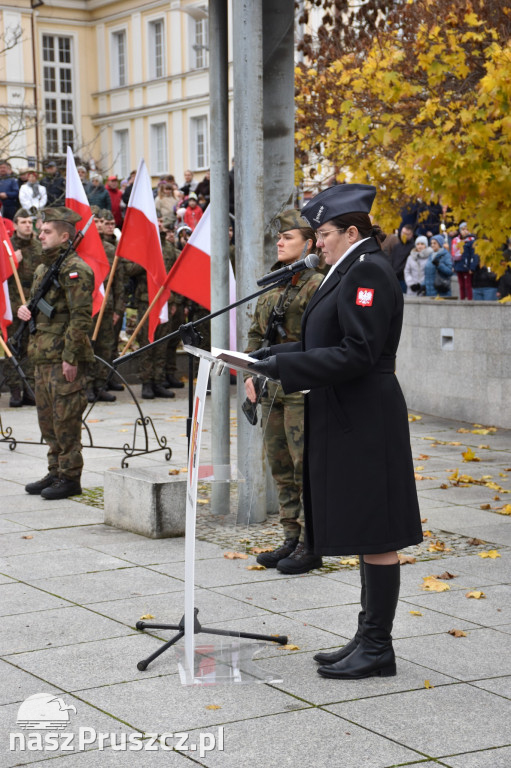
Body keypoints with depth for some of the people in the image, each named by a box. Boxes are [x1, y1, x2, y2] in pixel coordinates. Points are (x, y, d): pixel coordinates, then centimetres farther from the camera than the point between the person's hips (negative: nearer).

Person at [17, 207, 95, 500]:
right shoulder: (44, 268, 16)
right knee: (48, 420, 14)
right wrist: (25, 310, 6)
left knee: (66, 420, -4)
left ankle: (70, 478, 3)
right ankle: (56, 473, 24)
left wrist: (70, 357, -21)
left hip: (66, 358, -9)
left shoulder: (75, 269, -13)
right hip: (44, 356, 9)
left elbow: (81, 317, -18)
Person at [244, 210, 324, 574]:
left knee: (306, 466, -4)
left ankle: (311, 546, 2)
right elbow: (256, 333, 20)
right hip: (272, 387, 8)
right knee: (281, 466, 12)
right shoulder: (271, 284, 15)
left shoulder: (316, 284, -9)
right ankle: (292, 539, 21)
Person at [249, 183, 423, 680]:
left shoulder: (368, 272, -15)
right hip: (348, 420, 11)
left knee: (374, 537, -3)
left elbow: (356, 355, -22)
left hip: (366, 423, -11)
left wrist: (285, 366, -22)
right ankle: (369, 639, 23)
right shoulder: (352, 271, 16)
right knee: (365, 536, 14)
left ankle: (377, 648, 5)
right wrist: (279, 354, 10)